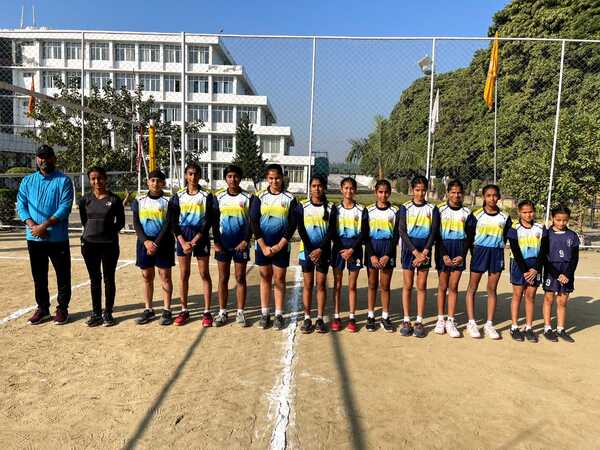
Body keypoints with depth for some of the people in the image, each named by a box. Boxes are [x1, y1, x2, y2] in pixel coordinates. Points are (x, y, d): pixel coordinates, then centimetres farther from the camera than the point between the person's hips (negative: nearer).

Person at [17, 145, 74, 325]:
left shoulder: (63, 181, -2)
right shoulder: (28, 181, 10)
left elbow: (65, 207, -11)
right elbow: (21, 205, 4)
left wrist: (45, 225, -18)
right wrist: (32, 225, -13)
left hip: (58, 238, -4)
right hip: (34, 238, 4)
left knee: (62, 275, 3)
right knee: (38, 276, 12)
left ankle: (62, 309, 16)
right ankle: (42, 308, 25)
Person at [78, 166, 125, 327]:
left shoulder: (114, 199, -4)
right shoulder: (85, 199, 4)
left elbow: (121, 222, 2)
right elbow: (84, 220, 15)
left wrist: (109, 231, -5)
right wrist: (94, 231, 8)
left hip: (110, 244, -2)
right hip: (90, 244, 2)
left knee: (109, 279, 5)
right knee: (95, 279, 10)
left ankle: (108, 313, 16)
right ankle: (96, 313, 19)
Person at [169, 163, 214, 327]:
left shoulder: (206, 196, 0)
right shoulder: (178, 196, 5)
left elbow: (209, 221, -6)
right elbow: (174, 222, 2)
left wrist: (195, 241, -14)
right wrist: (183, 242, -10)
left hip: (201, 237, -2)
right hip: (183, 238, 2)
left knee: (204, 274, 1)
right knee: (184, 275, 7)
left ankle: (207, 312, 7)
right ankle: (184, 310, 17)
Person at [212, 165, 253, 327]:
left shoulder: (248, 197, -1)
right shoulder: (218, 197, 4)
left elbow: (252, 222, 0)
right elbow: (215, 221, 6)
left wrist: (246, 241, -10)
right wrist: (216, 242, -3)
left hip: (241, 244, -1)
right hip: (223, 244, 1)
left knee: (240, 278, 5)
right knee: (223, 278, 6)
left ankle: (240, 313, 14)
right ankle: (222, 312, 16)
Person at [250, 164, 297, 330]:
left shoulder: (290, 198, -2)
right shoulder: (260, 197, 1)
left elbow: (292, 224, -4)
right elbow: (254, 222, -3)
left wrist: (279, 246, -11)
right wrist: (263, 246, -10)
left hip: (281, 245, -1)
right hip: (262, 245, 1)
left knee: (279, 279, 4)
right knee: (265, 278, 9)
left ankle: (279, 315, 13)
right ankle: (264, 313, 18)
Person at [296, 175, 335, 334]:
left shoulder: (330, 208, 1)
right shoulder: (302, 206, 0)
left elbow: (331, 232, -4)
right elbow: (301, 230, -6)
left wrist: (320, 250, -14)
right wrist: (310, 250, -14)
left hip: (323, 252, 0)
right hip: (306, 251, 0)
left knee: (321, 284, 4)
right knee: (308, 284, 4)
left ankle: (320, 318, 11)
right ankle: (307, 318, 11)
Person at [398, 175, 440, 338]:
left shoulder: (432, 209, 3)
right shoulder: (405, 208, 0)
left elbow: (433, 232, -2)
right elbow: (402, 231, -7)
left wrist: (424, 253, -13)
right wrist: (415, 252, -14)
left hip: (424, 252, 1)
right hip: (408, 250, -1)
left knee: (421, 286, 4)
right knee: (407, 285, 4)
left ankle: (419, 321, 12)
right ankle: (406, 321, 12)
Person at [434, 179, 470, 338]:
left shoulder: (466, 212, 5)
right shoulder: (440, 210, -1)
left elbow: (469, 236, 5)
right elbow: (437, 235, -3)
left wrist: (462, 255, -7)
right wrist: (444, 255, -12)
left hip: (459, 253, 1)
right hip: (443, 251, -1)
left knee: (453, 287, 3)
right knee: (443, 286, 5)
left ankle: (450, 322, 9)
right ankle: (440, 319, 15)